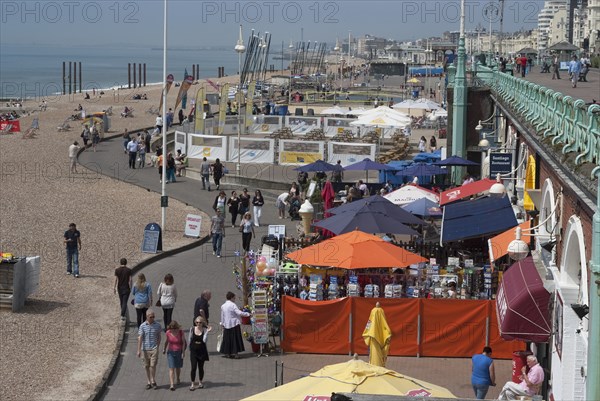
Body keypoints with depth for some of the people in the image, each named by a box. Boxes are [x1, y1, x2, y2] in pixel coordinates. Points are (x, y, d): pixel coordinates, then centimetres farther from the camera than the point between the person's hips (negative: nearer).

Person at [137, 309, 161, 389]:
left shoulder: (157, 325, 0)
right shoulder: (142, 326, -5)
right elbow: (140, 338, -7)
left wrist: (158, 347, 9)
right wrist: (139, 350, -12)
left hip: (154, 348, 0)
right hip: (145, 349, 1)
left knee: (153, 365, -8)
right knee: (147, 366, 7)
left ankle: (153, 381, 6)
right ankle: (149, 382, 18)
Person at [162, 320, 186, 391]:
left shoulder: (181, 332, -12)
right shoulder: (168, 333, -8)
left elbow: (184, 342, -6)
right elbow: (166, 342, 8)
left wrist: (183, 352, -9)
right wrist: (164, 349, 19)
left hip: (179, 352, 0)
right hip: (170, 352, 0)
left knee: (178, 367, 17)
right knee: (171, 368, -9)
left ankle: (178, 380, 43)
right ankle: (172, 385, -15)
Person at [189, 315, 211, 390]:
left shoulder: (205, 330, -7)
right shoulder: (192, 329, -2)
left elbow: (204, 340, -18)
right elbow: (190, 339, 7)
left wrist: (207, 331, -23)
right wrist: (190, 348, 10)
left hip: (202, 351, 0)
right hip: (193, 350, 0)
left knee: (201, 367, 11)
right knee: (193, 367, -5)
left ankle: (200, 382, 26)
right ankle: (193, 384, 1)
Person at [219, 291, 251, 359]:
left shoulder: (223, 306, 7)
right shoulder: (233, 305, -12)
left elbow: (222, 316, 13)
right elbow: (239, 313, -20)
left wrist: (222, 324, 23)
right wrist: (248, 314, -13)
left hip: (226, 325, 6)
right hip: (234, 324, -6)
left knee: (227, 339, 10)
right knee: (235, 338, 0)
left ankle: (227, 353, 13)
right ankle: (235, 353, -3)